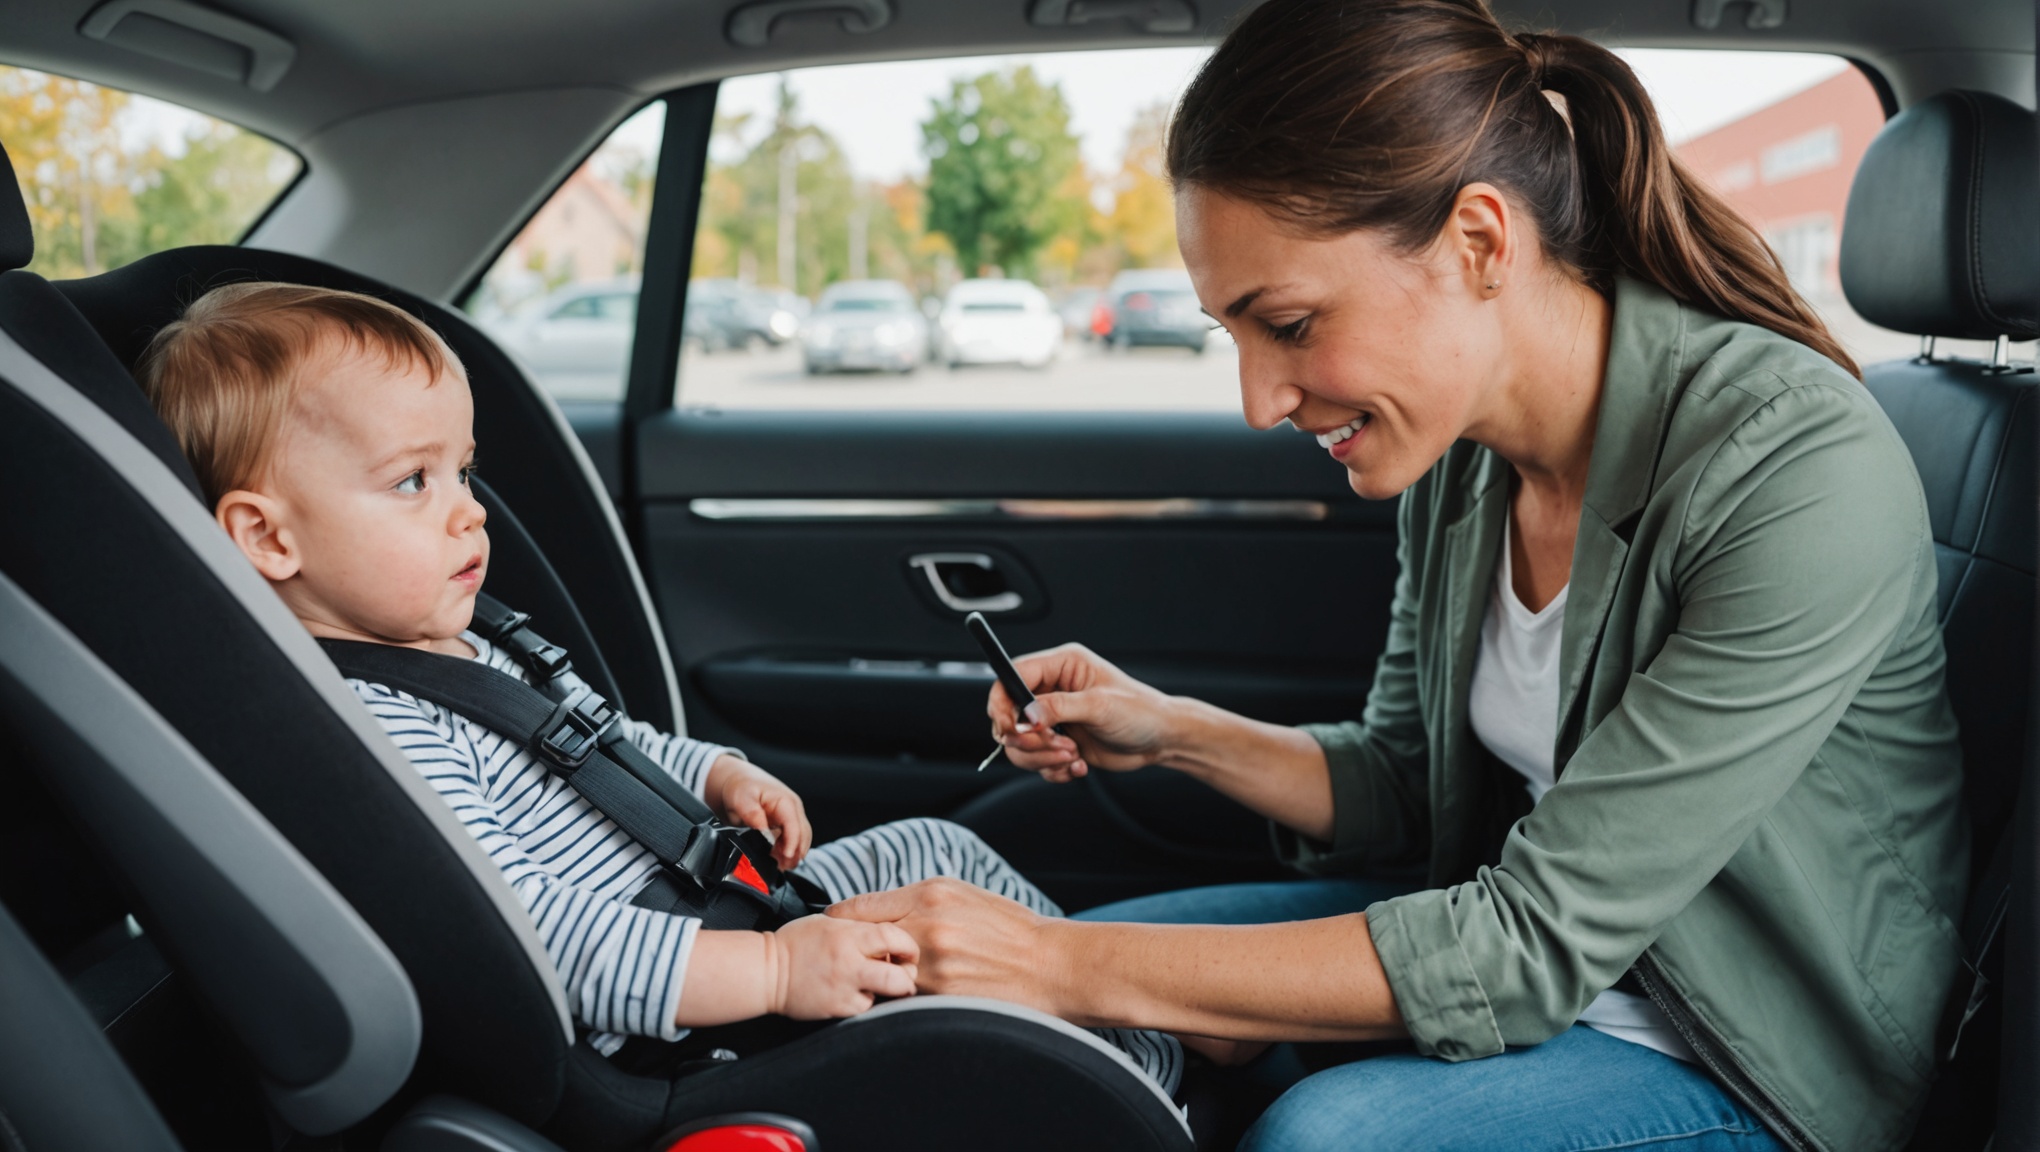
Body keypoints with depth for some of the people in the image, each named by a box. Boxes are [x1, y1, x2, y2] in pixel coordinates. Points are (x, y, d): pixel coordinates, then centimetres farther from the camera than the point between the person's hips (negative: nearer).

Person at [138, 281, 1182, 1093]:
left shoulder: (451, 651, 8)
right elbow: (538, 942, -31)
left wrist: (722, 776, 9)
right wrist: (775, 970, -33)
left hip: (703, 906, 11)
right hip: (659, 1030, -10)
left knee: (936, 848, 14)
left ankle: (1147, 1027, 27)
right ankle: (1150, 1069, 12)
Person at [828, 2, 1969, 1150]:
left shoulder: (1803, 474, -28)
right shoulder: (1459, 446, -6)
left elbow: (1537, 946, -28)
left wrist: (1077, 969, -28)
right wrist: (1177, 733, -9)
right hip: (1541, 940, 6)